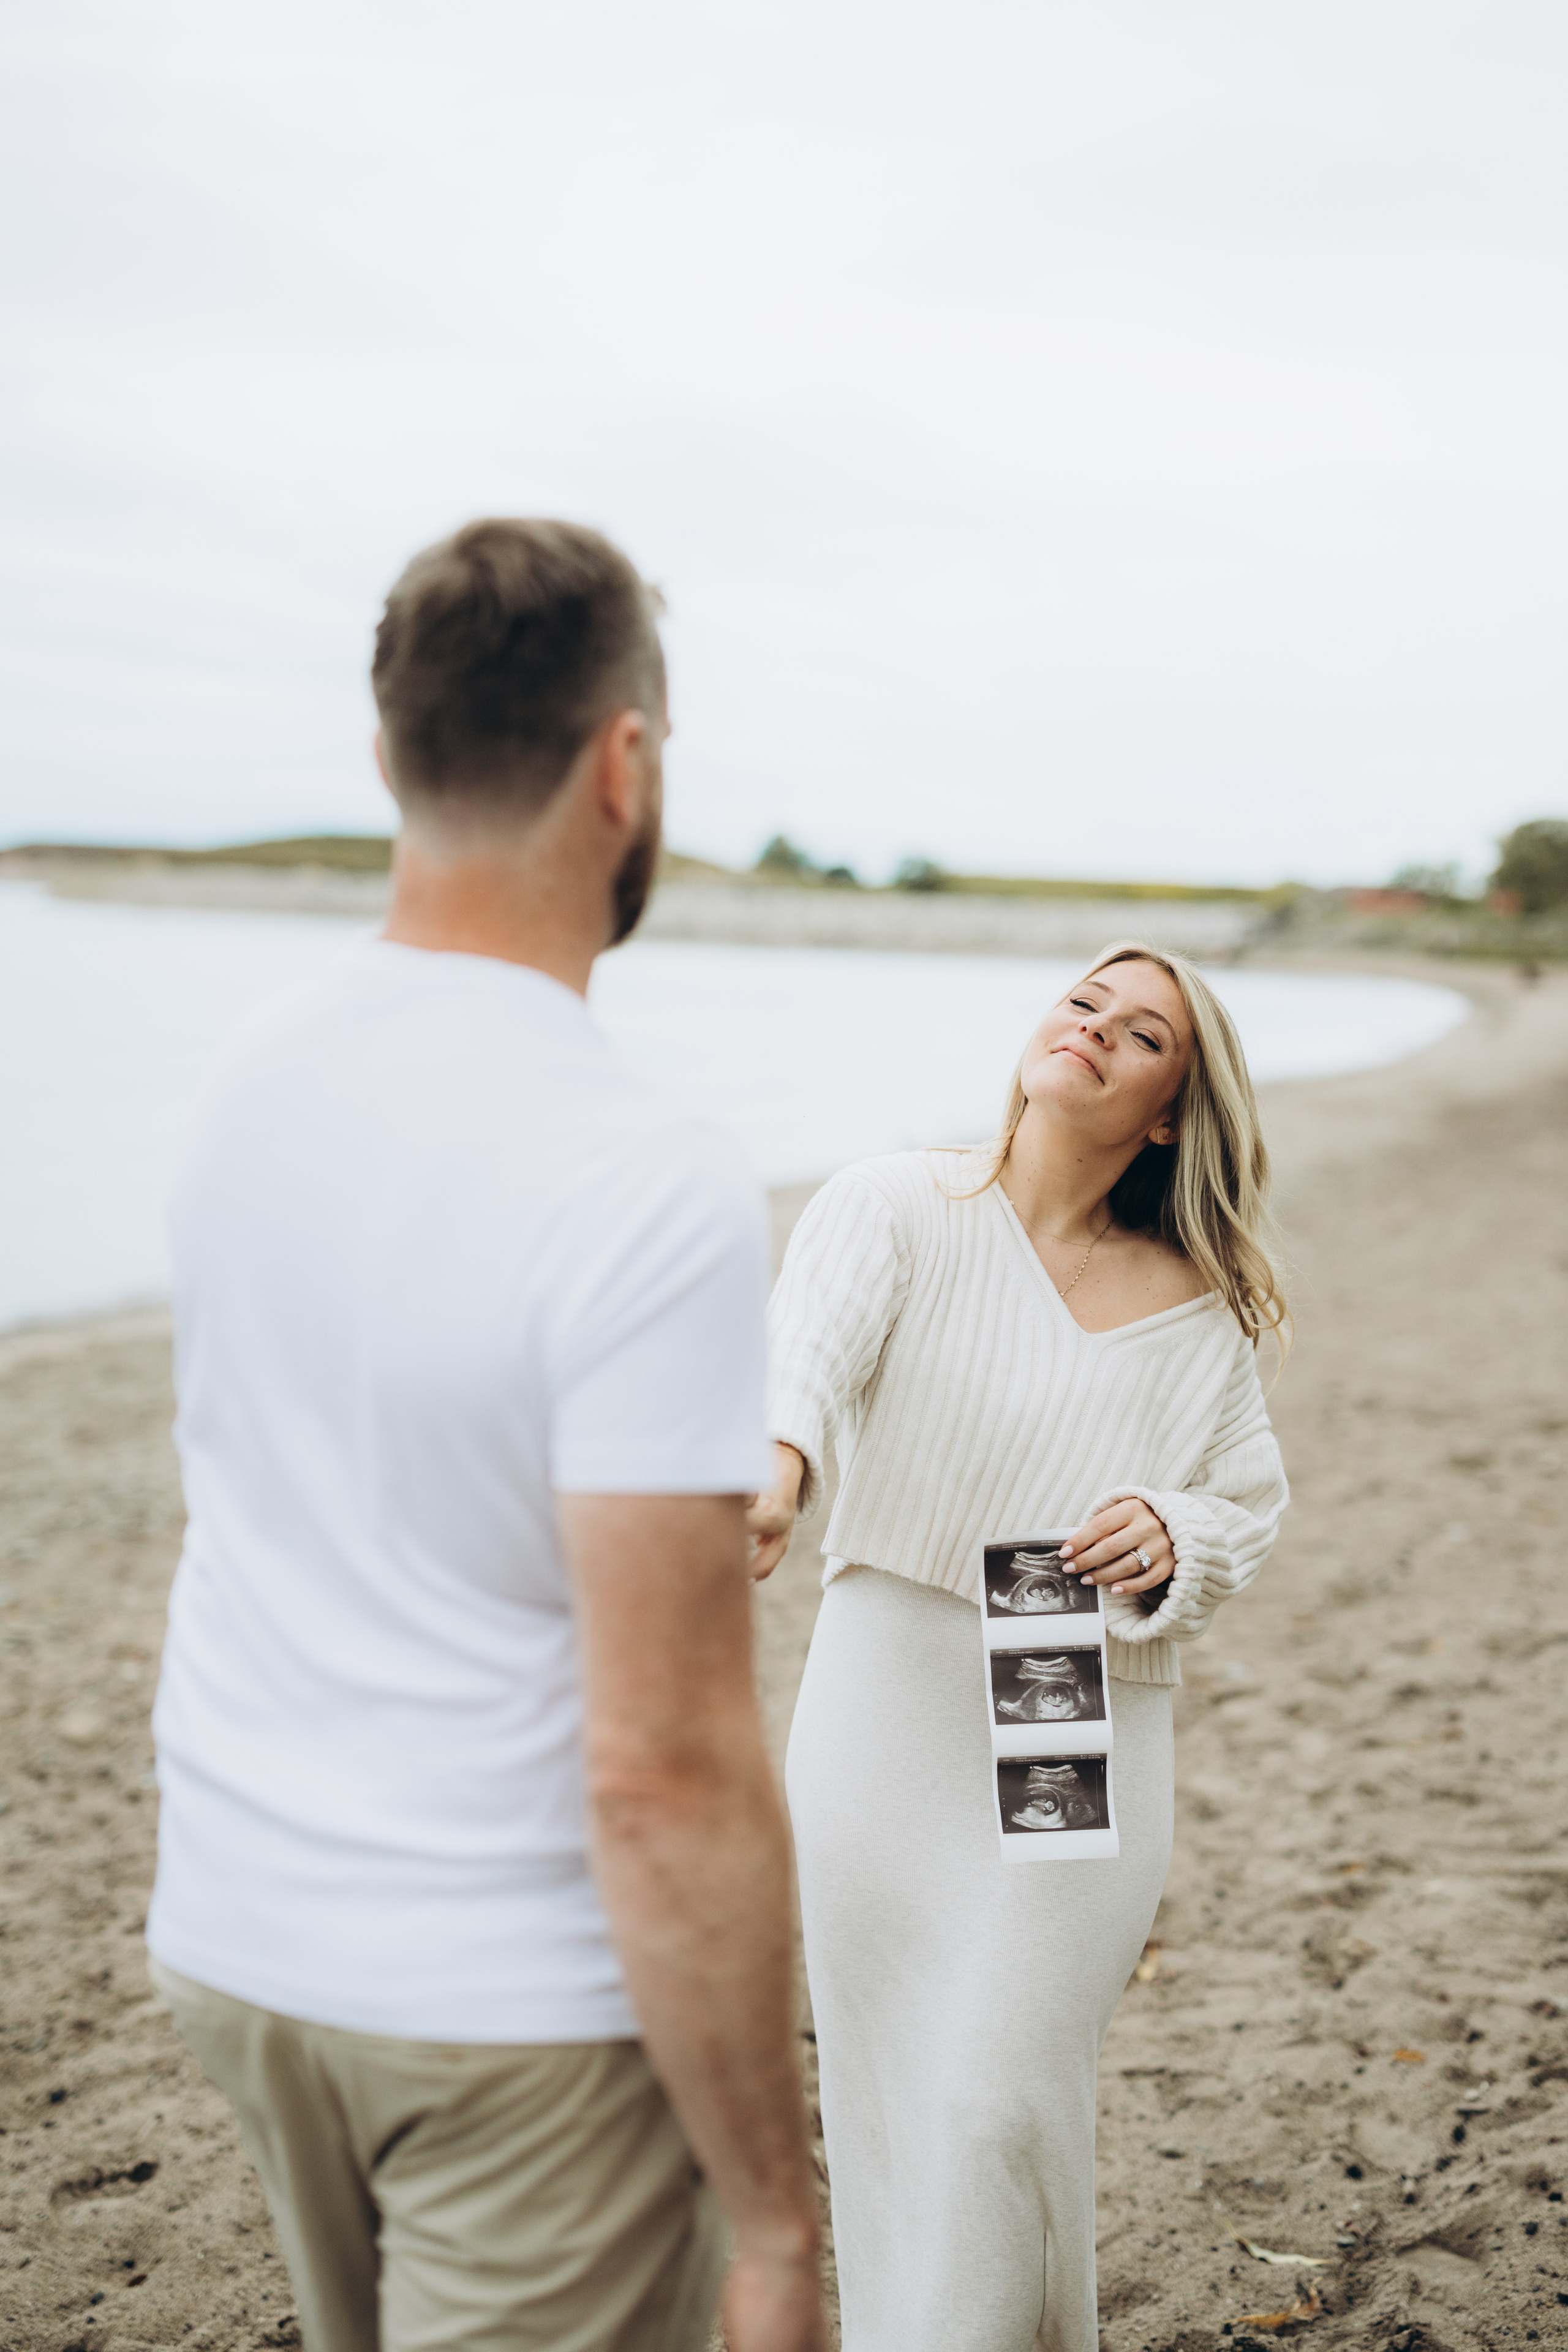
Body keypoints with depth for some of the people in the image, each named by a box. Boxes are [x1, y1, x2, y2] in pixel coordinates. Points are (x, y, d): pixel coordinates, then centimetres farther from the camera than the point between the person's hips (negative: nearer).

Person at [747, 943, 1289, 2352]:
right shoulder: (895, 1208, -3)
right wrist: (775, 1460, -45)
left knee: (1003, 2099, -3)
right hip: (890, 1709, 0)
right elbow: (811, 1350, -22)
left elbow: (1253, 1510, 10)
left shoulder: (1199, 1307, 3)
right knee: (890, 2090, 10)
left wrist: (1171, 1543, -14)